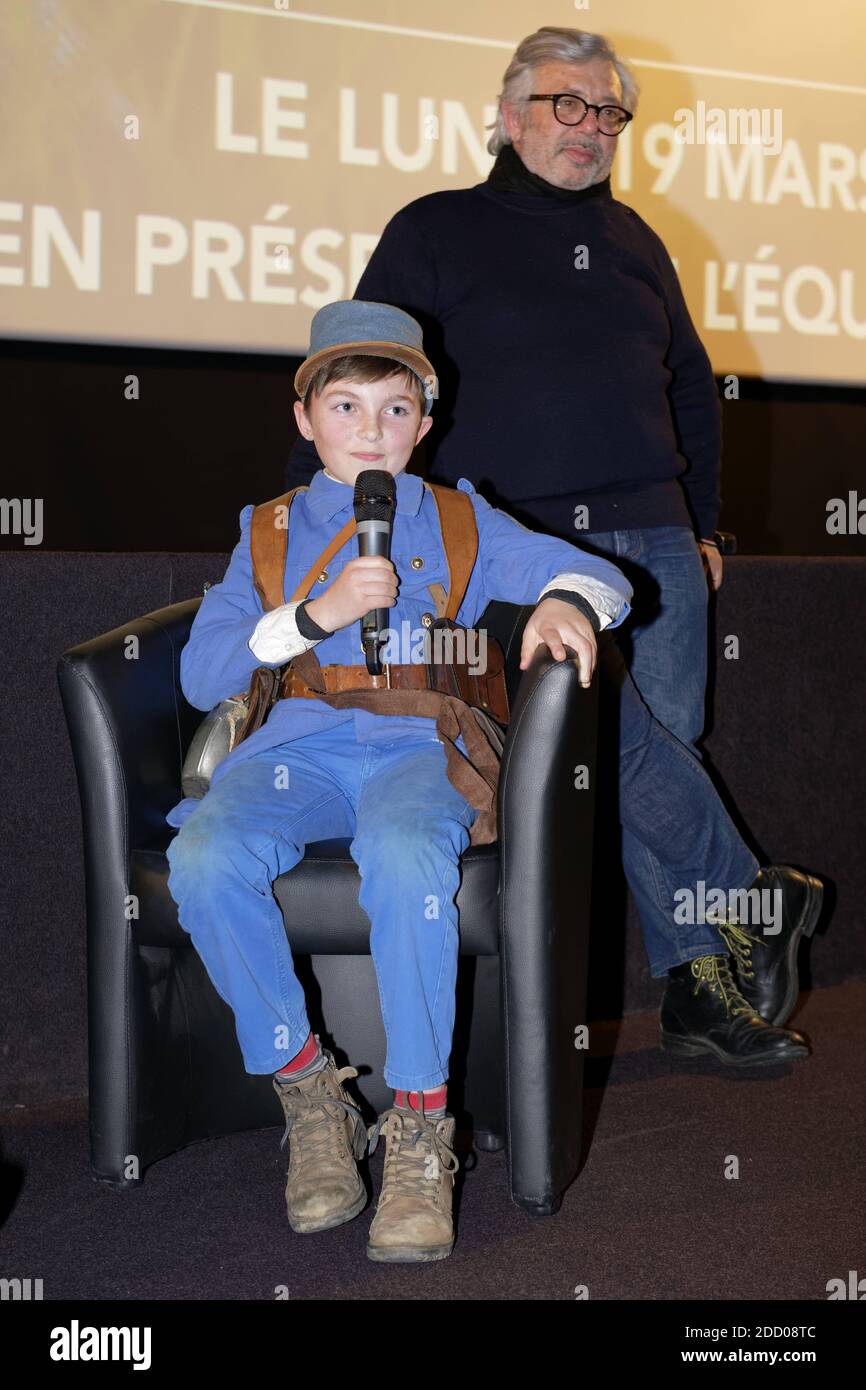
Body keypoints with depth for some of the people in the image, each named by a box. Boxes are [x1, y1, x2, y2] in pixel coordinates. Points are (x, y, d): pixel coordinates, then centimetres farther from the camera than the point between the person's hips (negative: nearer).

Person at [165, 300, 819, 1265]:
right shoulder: (270, 532, 20)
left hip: (421, 747, -1)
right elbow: (201, 673, 7)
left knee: (403, 855, -38)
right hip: (297, 748, 2)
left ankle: (418, 1125, -24)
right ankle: (308, 1092, -12)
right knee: (203, 859, -31)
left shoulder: (459, 521, 20)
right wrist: (316, 615, -6)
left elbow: (597, 574, 10)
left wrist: (569, 600, -14)